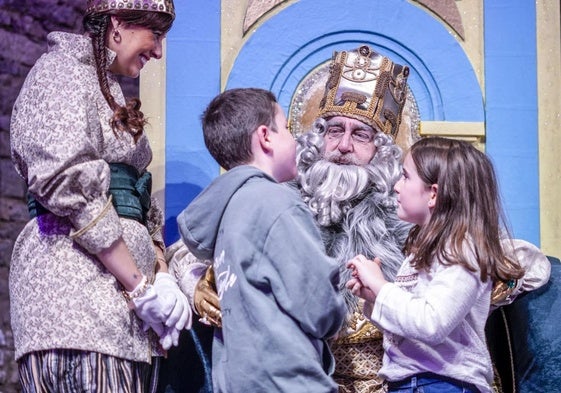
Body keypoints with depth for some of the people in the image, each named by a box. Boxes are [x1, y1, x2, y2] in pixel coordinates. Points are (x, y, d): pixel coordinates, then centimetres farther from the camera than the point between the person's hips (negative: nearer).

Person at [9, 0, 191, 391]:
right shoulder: (64, 69, 0)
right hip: (76, 280, -9)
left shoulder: (111, 91, 27)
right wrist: (141, 285, -14)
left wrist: (162, 275, 4)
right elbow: (68, 184, -14)